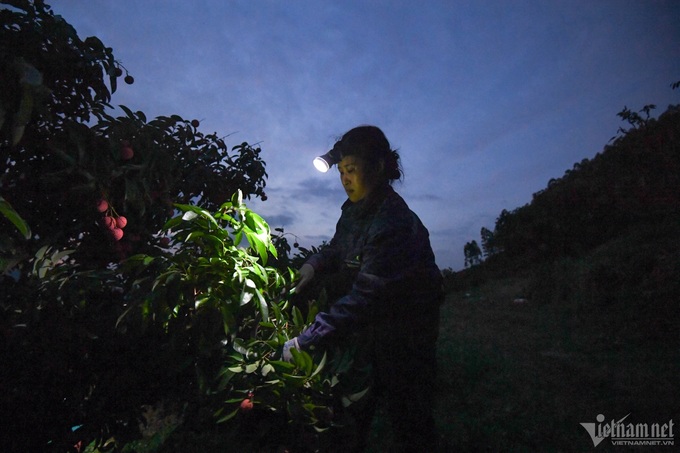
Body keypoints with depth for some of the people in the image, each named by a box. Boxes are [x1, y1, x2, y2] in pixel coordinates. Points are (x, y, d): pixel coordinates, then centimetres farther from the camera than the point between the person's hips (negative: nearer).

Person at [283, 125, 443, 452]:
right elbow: (338, 249, 12)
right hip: (372, 323, 8)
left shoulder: (393, 225, -31)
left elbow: (363, 299, -34)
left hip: (404, 332, -7)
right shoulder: (354, 209, -5)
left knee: (405, 415, 10)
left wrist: (305, 342, -32)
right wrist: (315, 264, -8)